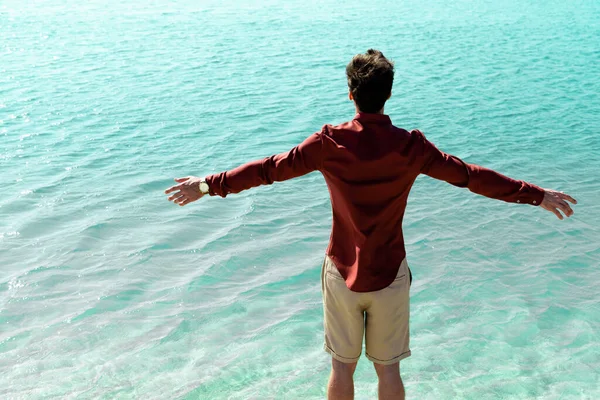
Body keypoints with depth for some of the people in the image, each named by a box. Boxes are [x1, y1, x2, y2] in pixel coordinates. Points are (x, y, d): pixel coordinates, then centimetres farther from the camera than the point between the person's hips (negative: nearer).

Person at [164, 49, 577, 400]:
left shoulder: (330, 143, -12)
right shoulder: (411, 147, -12)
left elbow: (270, 169, -6)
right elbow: (470, 175, -6)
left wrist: (210, 185, 6)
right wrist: (538, 195, 5)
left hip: (343, 273, 0)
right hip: (390, 275, 0)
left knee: (342, 366, 15)